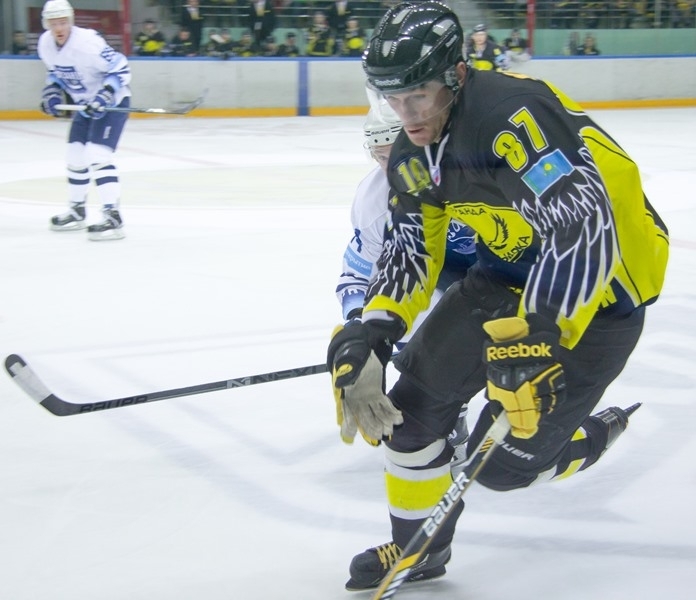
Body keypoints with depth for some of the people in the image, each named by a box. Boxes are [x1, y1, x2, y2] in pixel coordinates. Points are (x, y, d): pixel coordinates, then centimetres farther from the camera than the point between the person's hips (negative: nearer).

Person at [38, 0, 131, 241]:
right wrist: (52, 92, 0)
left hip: (112, 102, -8)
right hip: (85, 104, 8)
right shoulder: (45, 44, -5)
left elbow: (120, 68, -25)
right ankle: (77, 211, 33)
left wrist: (104, 96, -34)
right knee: (75, 155, 14)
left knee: (97, 155, -21)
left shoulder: (87, 41, -29)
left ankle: (113, 218, -24)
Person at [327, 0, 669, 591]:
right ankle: (418, 548, 27)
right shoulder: (414, 155, -2)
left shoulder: (515, 115, -32)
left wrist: (537, 337, -47)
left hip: (599, 287, -8)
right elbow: (411, 252, 6)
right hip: (507, 272, 8)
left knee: (502, 461, -6)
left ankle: (593, 437, 26)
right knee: (412, 404, 5)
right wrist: (365, 338, -9)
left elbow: (585, 228, -41)